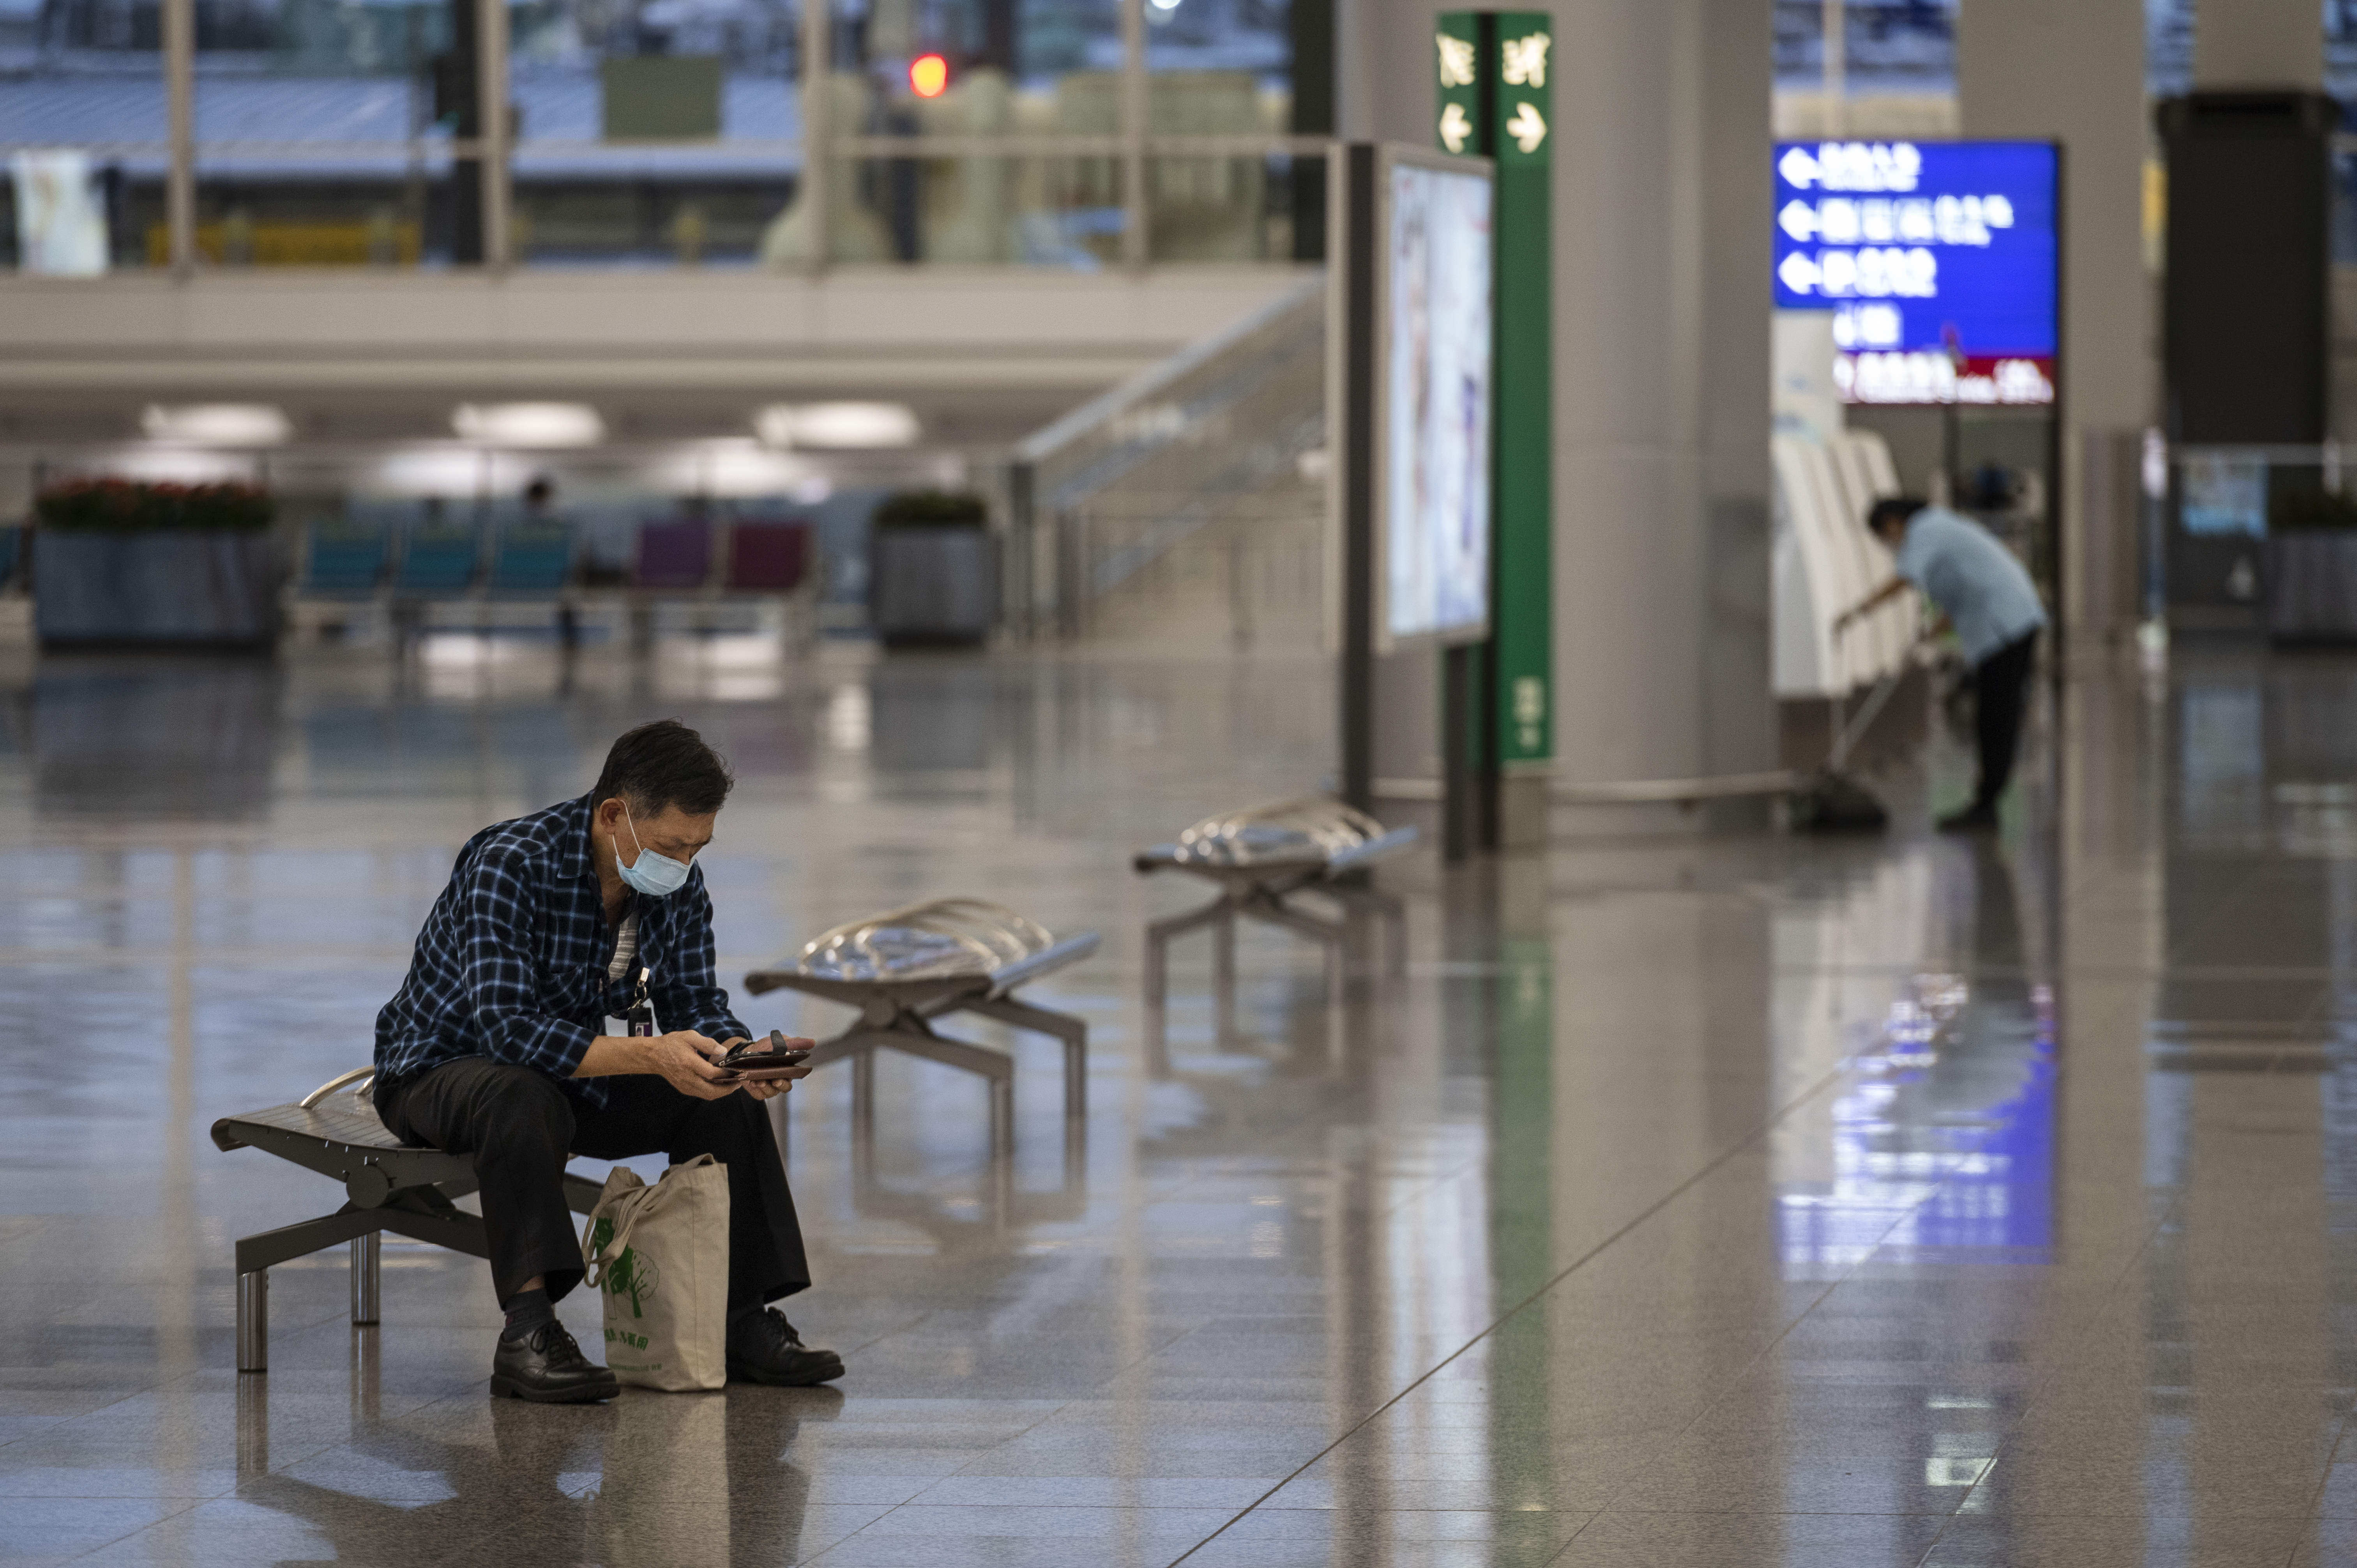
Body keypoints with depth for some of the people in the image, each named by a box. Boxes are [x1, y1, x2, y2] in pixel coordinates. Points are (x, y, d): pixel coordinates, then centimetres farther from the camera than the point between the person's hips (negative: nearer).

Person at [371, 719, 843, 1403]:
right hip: (439, 1070, -7)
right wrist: (648, 1055, -47)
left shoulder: (680, 886, -8)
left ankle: (743, 1321, -9)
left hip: (570, 1074, 7)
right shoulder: (511, 867, -30)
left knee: (725, 1101, -11)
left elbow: (695, 1004, -2)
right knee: (523, 1098, -40)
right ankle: (528, 1332, -43)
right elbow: (507, 1027, -38)